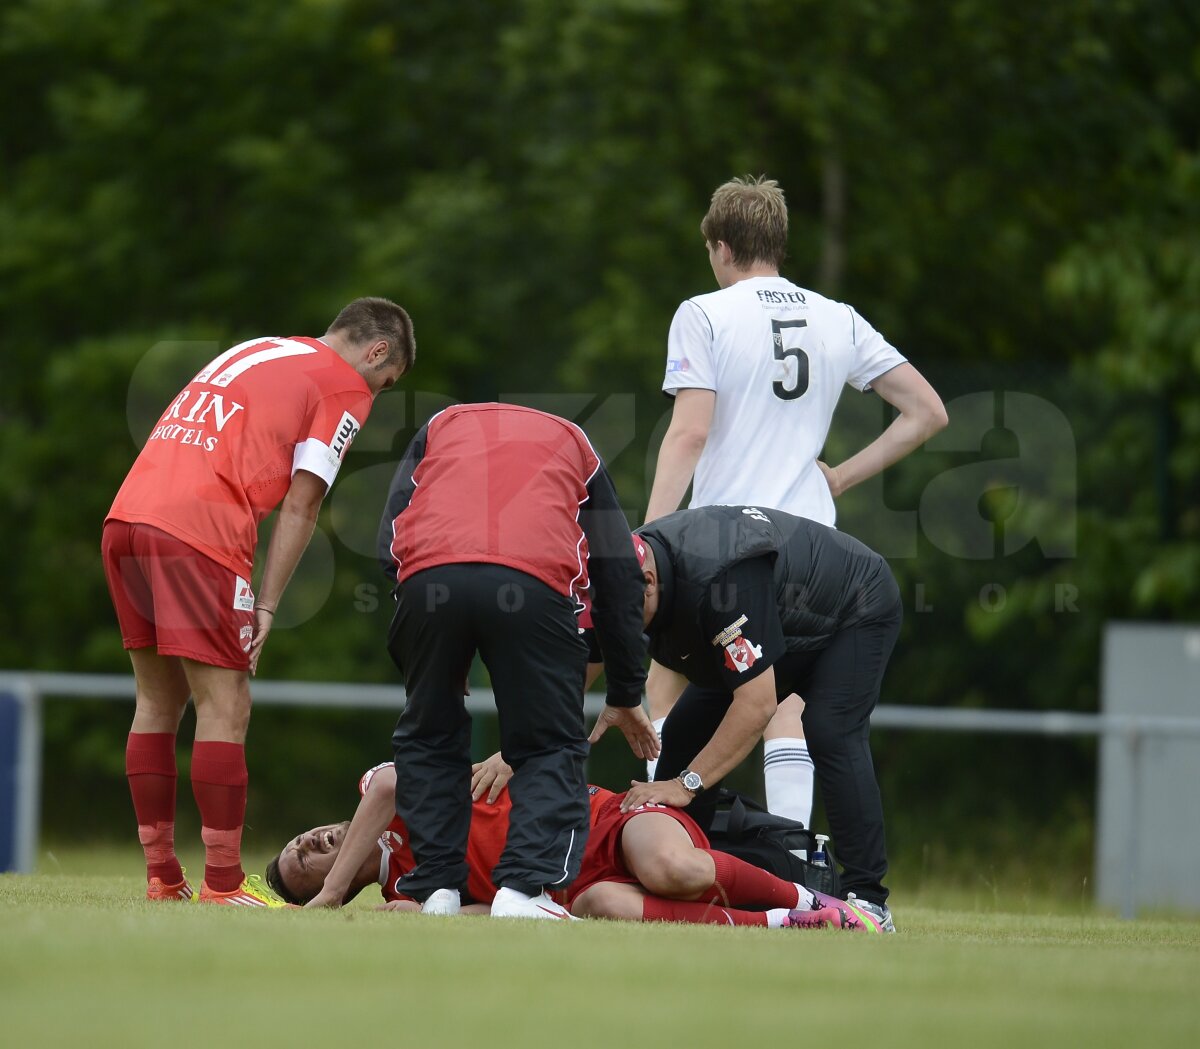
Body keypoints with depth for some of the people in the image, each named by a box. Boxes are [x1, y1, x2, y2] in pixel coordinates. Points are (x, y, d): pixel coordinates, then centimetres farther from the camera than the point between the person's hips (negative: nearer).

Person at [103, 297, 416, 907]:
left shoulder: (251, 353, 28)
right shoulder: (346, 389, 6)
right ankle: (223, 885, -3)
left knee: (159, 702, 13)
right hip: (199, 534, -8)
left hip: (126, 517, 8)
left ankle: (161, 879, 17)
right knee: (225, 708, -2)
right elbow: (300, 506, -1)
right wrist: (266, 606, 0)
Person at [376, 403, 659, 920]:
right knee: (551, 752, 12)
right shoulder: (575, 443, 35)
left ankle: (437, 889, 14)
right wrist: (626, 696, 38)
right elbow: (619, 577, 32)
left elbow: (389, 542, 22)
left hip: (428, 577, 1)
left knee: (428, 741, 22)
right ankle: (522, 889, -3)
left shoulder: (439, 427, 36)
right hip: (535, 581, -1)